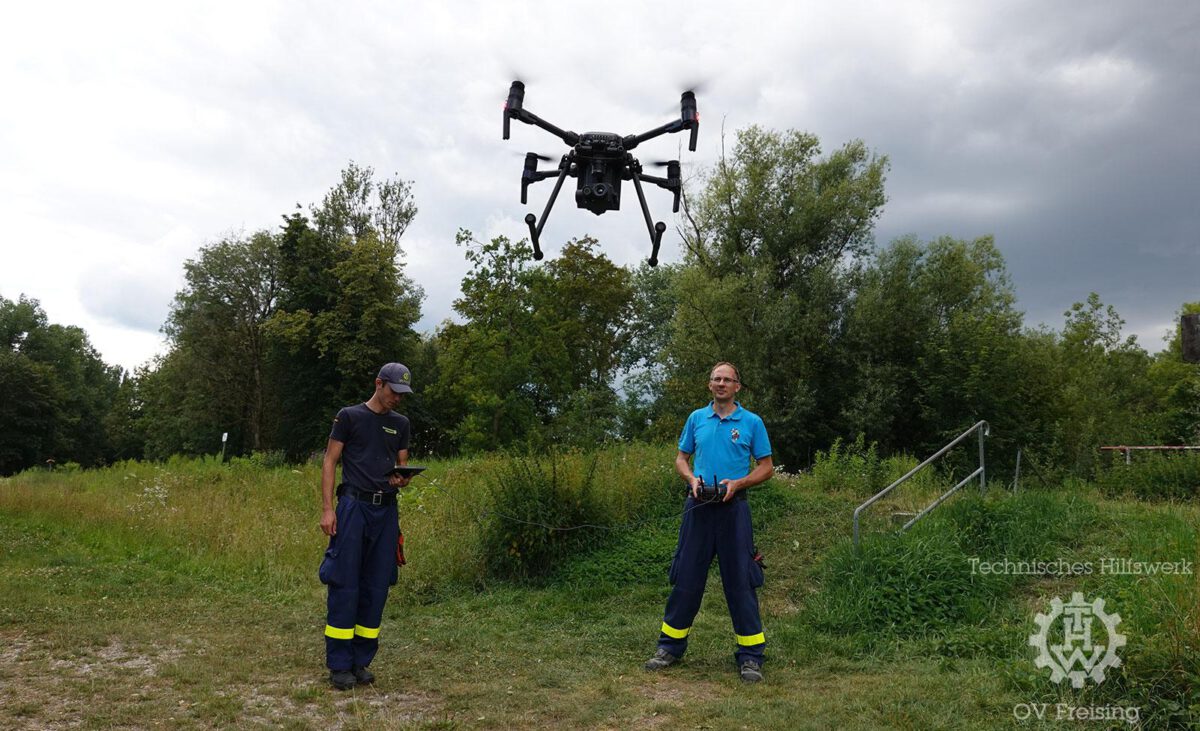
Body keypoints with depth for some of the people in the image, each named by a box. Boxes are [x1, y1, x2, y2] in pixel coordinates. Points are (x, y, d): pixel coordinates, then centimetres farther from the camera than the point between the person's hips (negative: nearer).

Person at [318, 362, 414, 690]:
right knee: (345, 584, -4)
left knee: (376, 587, 7)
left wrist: (402, 479, -8)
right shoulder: (349, 416, 0)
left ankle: (361, 661, 17)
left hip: (386, 510, 5)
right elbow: (330, 461, -2)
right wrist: (327, 508, -10)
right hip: (354, 506, -5)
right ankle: (339, 665, 4)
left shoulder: (401, 424, 14)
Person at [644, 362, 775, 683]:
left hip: (733, 506, -2)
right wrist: (692, 479, -6)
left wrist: (737, 483, -12)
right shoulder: (696, 418, 9)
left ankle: (750, 656, 10)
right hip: (698, 505, 2)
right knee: (686, 577, 7)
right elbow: (681, 458, 14)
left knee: (741, 581, 1)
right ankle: (670, 647, 18)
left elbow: (766, 466, 3)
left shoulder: (752, 422, 1)